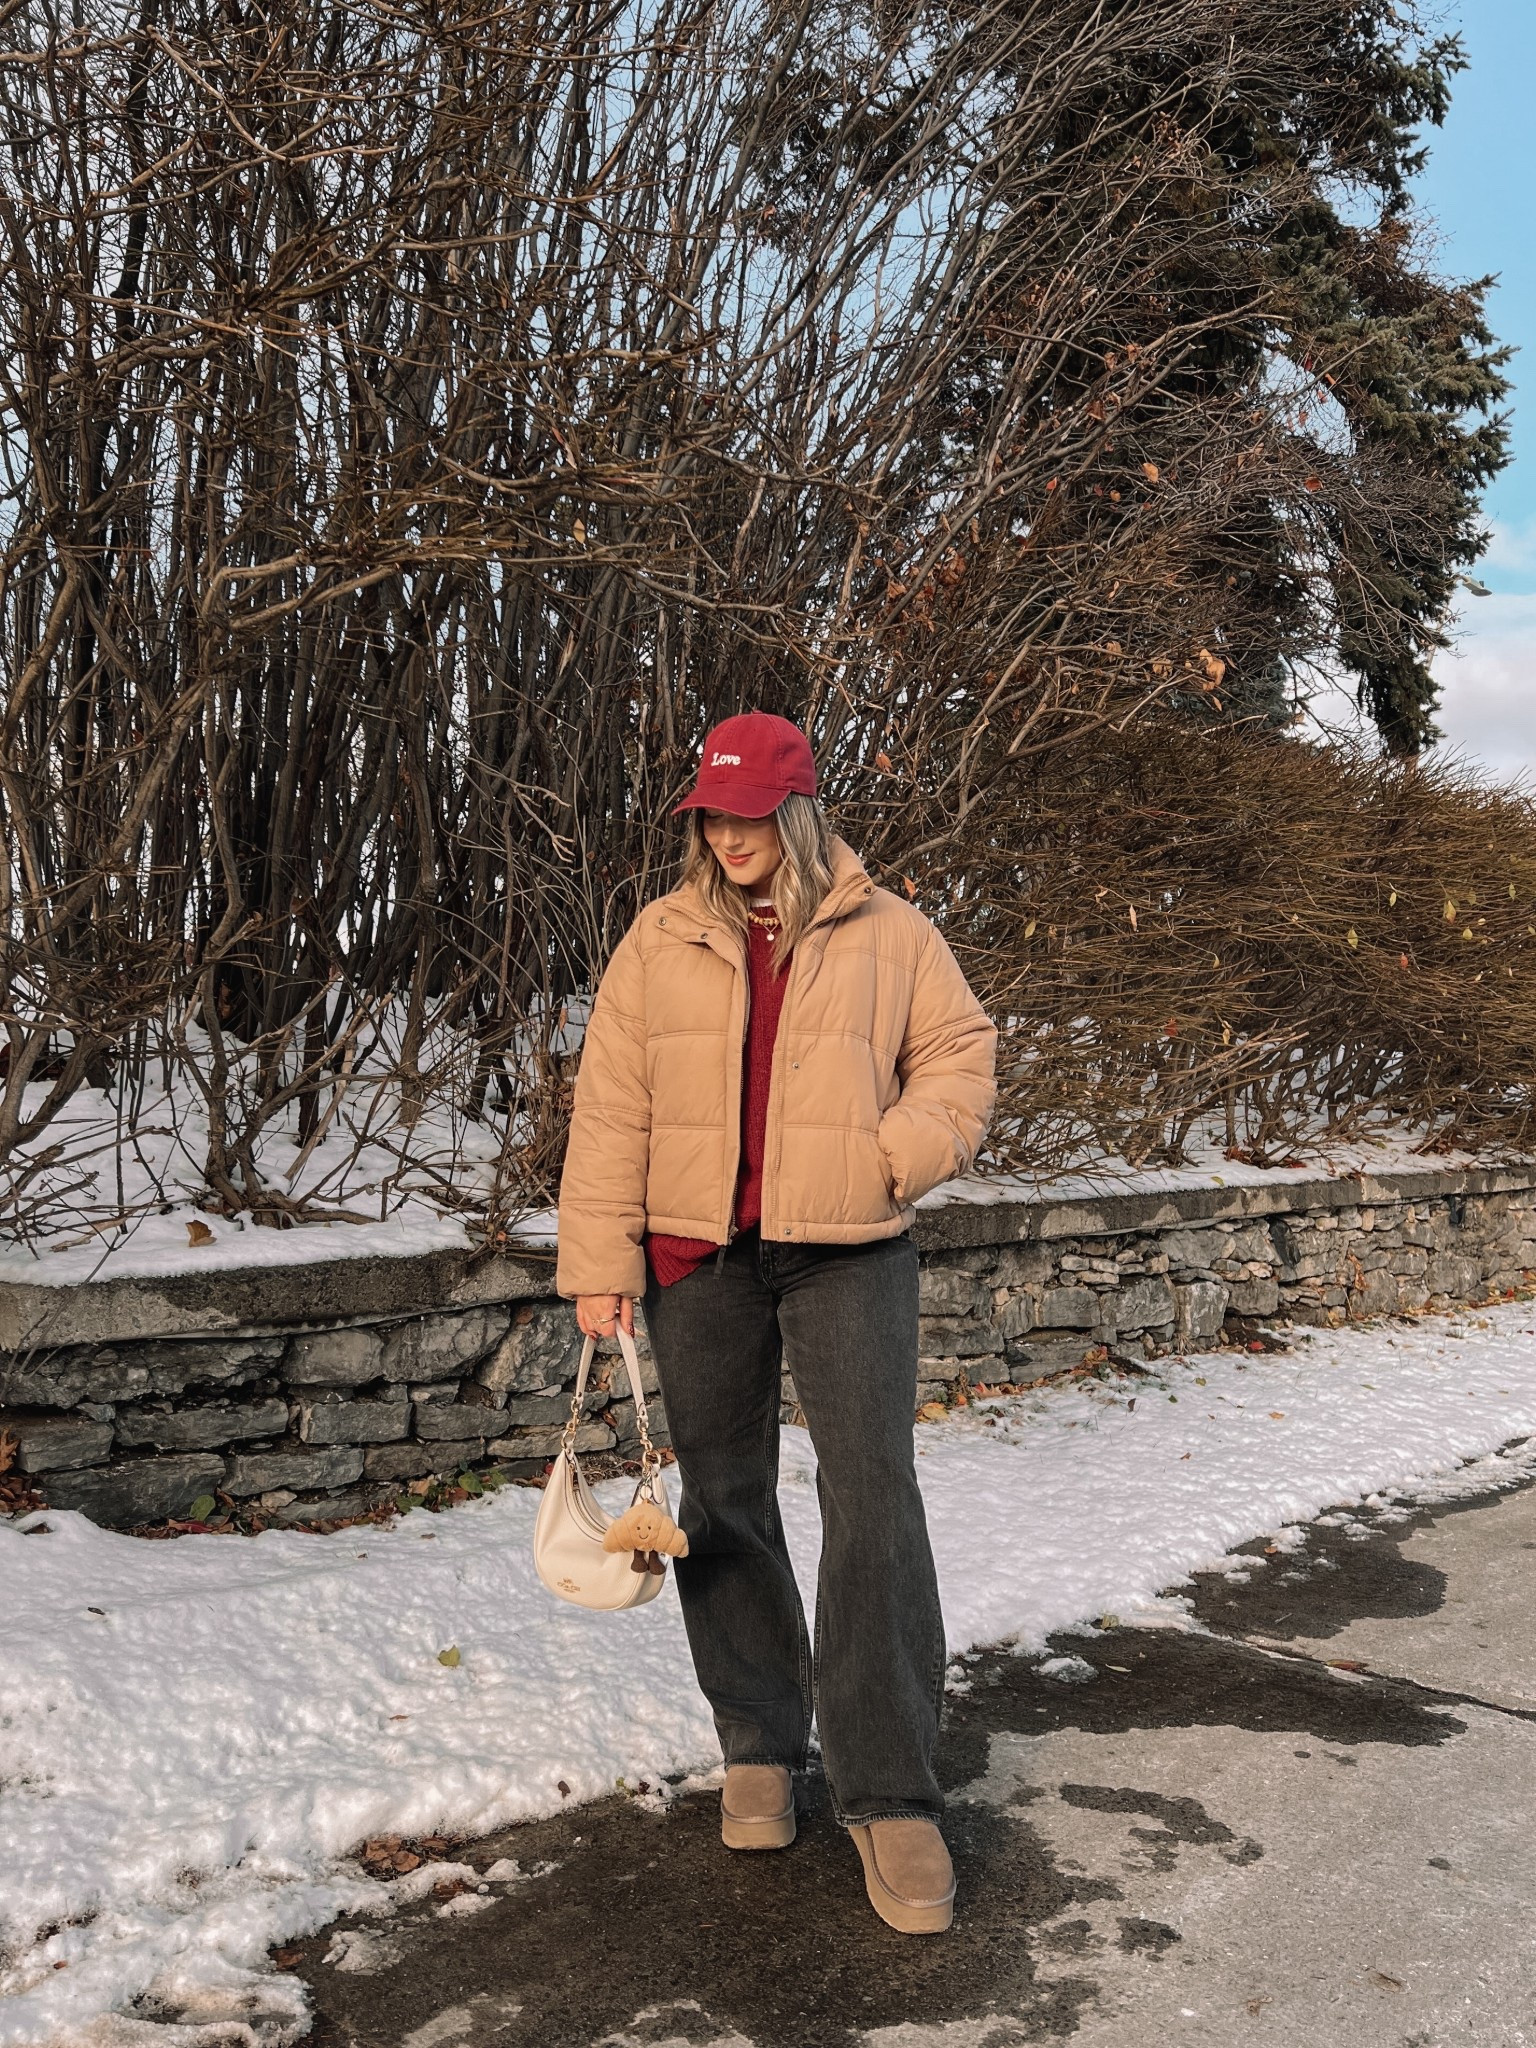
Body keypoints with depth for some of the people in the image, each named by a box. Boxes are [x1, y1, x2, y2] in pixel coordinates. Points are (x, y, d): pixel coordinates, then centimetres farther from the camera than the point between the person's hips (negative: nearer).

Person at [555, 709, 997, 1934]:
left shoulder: (886, 934, 2)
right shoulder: (662, 941, 4)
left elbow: (961, 1049, 9)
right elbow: (611, 1108, 2)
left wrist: (900, 1153, -9)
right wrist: (601, 1260, -3)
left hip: (849, 1251, -2)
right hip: (699, 1254, 2)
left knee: (873, 1500, -8)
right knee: (724, 1499, 11)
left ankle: (891, 1794, 3)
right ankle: (761, 1748, 29)